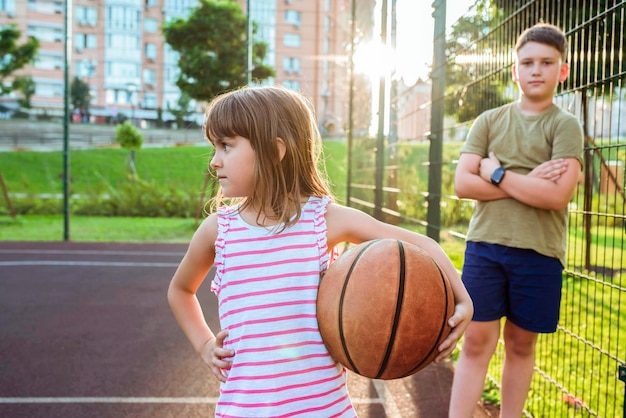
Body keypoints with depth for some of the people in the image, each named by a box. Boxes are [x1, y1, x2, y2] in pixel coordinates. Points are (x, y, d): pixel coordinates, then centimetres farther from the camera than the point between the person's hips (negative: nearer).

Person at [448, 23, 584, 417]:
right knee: (477, 341, 1)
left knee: (521, 344, 11)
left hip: (539, 252, -1)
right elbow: (463, 183, -4)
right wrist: (529, 182, -12)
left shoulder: (565, 125, -1)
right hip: (484, 244, 1)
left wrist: (498, 174, -8)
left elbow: (557, 195, -15)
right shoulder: (489, 121, 7)